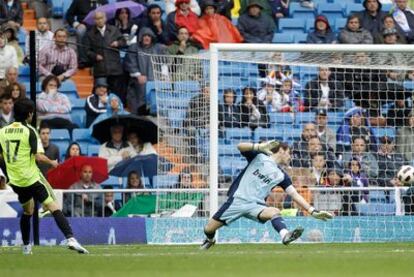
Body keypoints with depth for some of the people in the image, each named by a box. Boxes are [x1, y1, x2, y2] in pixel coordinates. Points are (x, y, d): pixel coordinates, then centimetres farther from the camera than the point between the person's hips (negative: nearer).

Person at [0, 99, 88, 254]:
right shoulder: (29, 131, -11)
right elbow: (39, 156, -16)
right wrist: (52, 162, 1)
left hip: (15, 181, 6)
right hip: (32, 178, -5)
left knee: (27, 210, 26)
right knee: (53, 207, -9)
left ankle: (26, 246, 31)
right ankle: (70, 239, -24)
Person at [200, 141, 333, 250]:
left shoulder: (281, 175, 12)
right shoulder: (259, 157, 2)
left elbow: (295, 195, 9)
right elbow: (240, 147, -12)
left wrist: (313, 211, 0)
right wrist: (260, 147, -27)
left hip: (256, 205, 2)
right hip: (237, 200, -2)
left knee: (274, 212, -30)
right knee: (209, 229, 0)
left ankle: (285, 236, -56)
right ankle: (209, 240, 35)